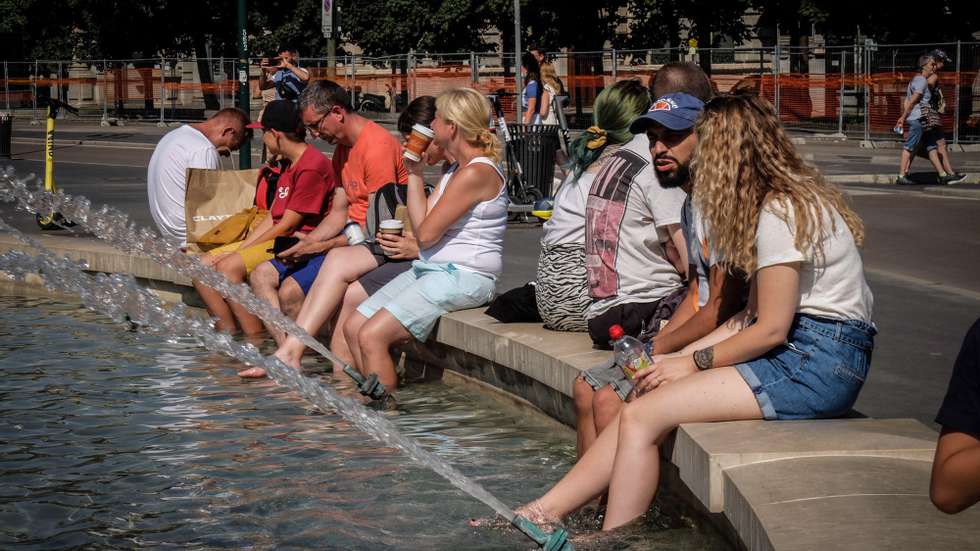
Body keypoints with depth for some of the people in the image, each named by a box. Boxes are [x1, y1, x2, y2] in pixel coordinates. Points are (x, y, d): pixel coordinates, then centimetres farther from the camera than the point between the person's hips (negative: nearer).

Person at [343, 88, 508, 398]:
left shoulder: (476, 174, -17)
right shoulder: (456, 170, 17)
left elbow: (426, 234, -17)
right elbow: (421, 223, 9)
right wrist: (414, 172, 10)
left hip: (461, 276, -11)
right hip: (431, 268, 11)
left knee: (372, 335, -21)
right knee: (354, 327, 3)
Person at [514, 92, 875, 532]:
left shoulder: (780, 213, -14)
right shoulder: (788, 201, 17)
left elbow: (771, 329, -16)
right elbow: (757, 315, 10)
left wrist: (693, 362, -4)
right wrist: (681, 356, 2)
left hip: (818, 363, -9)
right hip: (796, 346, 9)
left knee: (641, 416, -15)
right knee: (639, 404, -4)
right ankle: (544, 513, -6)